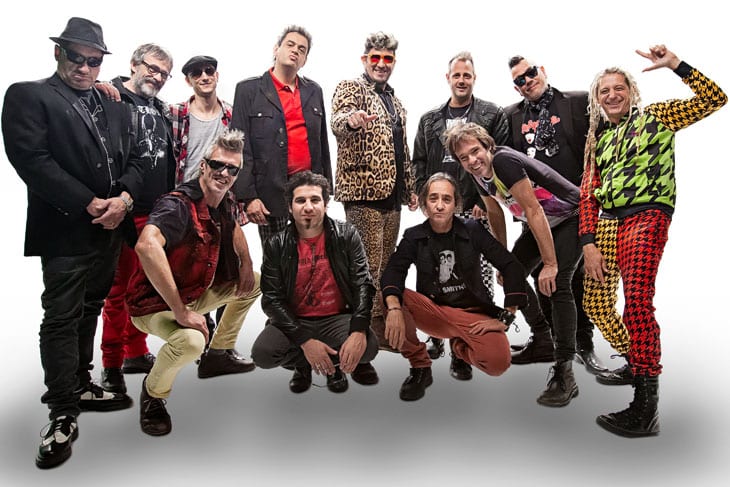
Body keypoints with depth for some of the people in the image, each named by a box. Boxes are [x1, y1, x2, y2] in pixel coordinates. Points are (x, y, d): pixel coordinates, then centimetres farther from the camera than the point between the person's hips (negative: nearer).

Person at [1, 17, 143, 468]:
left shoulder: (116, 107, 16)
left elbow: (134, 160, 12)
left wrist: (124, 199, -8)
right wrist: (91, 205, -17)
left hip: (110, 229, 6)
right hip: (66, 231, -6)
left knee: (89, 312, 16)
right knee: (62, 320, -2)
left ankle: (80, 385, 31)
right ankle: (63, 415, 8)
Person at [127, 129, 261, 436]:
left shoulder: (222, 204, -1)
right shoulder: (179, 204, -28)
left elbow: (233, 229, 23)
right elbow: (146, 245, -46)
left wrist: (247, 265, 7)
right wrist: (181, 312, -42)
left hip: (194, 293, 9)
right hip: (155, 303, -9)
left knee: (253, 284, 17)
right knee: (190, 340, -37)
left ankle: (219, 354, 27)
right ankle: (153, 393, -3)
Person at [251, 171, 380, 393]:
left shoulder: (346, 235, -4)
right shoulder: (276, 246, -4)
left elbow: (363, 285, -9)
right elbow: (272, 299, -8)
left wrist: (359, 331, -27)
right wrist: (305, 340, -21)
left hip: (337, 318, 0)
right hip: (294, 321, 1)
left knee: (367, 347, -29)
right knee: (262, 353, -27)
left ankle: (335, 362, 9)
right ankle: (303, 365, 10)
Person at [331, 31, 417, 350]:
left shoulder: (394, 100, 23)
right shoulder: (350, 88, 0)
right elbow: (338, 122, -22)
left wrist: (410, 188, 23)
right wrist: (351, 119, -45)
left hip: (392, 195, 8)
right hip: (364, 193, -8)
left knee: (384, 265, 12)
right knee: (367, 267, -8)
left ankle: (380, 323, 22)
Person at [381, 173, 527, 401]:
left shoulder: (472, 230, -2)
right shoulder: (413, 237, -1)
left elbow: (512, 268, -5)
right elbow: (393, 271, -18)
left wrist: (505, 318, -12)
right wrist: (394, 308, -38)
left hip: (474, 314, 0)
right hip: (434, 312, 1)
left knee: (497, 362, -29)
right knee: (392, 298, -28)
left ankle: (460, 347, 9)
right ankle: (420, 367, -7)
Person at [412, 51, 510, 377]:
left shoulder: (492, 115, 6)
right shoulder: (429, 120, 17)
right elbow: (419, 162, 15)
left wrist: (487, 200, -8)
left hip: (476, 210, -3)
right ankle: (438, 335, 21)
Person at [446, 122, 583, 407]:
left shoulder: (504, 161, -28)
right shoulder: (479, 174, -3)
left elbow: (534, 211, -29)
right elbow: (495, 213, 12)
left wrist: (550, 263, -27)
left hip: (571, 218, -9)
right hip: (541, 223, 9)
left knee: (556, 284, -23)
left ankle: (564, 374, -19)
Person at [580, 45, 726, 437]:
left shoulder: (656, 117, 11)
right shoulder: (597, 138, 20)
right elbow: (588, 193, 12)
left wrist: (674, 64, -6)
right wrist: (588, 243, 0)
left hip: (646, 217, -5)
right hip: (605, 224, 6)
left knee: (637, 301, -20)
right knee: (596, 305, 4)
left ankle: (646, 409, -17)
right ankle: (634, 363, 31)